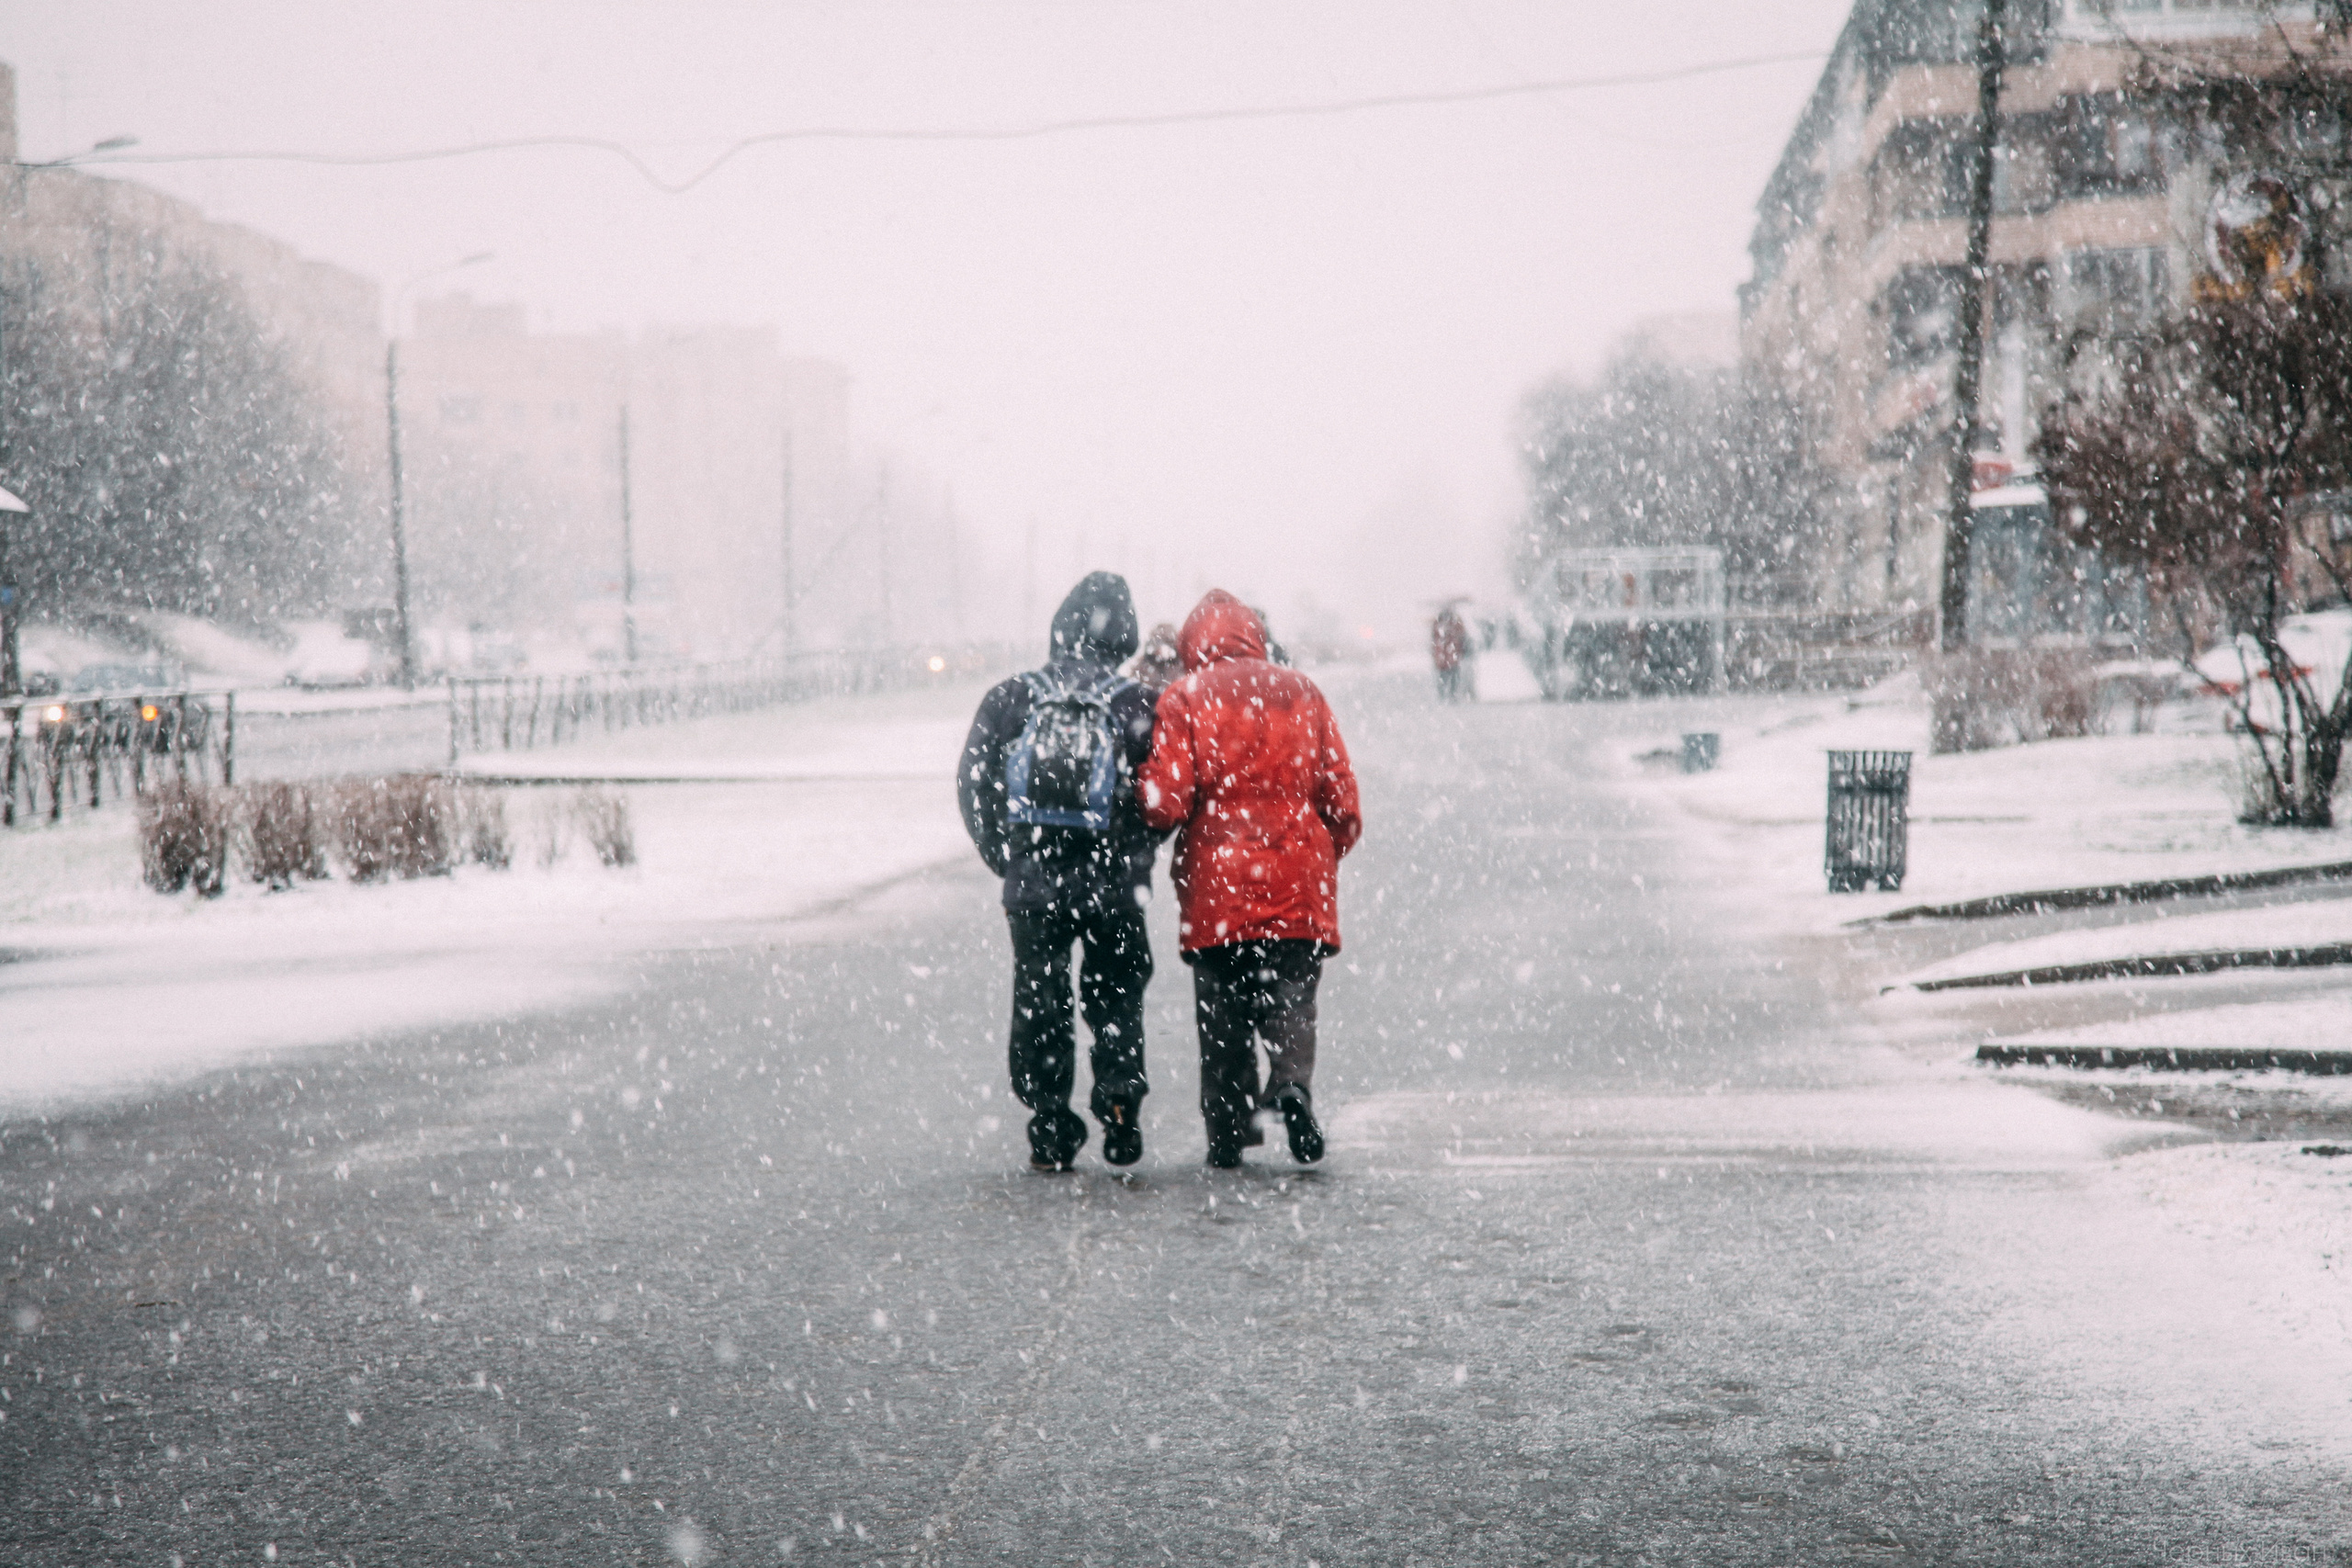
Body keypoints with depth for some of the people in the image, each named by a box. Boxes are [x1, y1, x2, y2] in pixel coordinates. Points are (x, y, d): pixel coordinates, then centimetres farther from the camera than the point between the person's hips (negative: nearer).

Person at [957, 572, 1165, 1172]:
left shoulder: (1009, 699, 2)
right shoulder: (1141, 705, -3)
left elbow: (972, 785, 2)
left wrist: (1007, 858, 8)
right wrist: (1133, 856, 9)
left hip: (1031, 882, 1)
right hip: (1112, 885, -1)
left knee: (1039, 1003, 10)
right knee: (1116, 998, 15)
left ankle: (1051, 1129, 10)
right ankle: (1119, 1101, -1)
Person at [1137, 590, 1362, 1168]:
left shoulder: (1183, 699, -2)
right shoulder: (1301, 692, 8)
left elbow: (1165, 803, -8)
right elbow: (1341, 799, 8)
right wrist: (1329, 854, 23)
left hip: (1215, 885, -1)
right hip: (1298, 885, 2)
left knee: (1221, 1014, 7)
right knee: (1291, 998, 4)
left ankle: (1229, 1131, 6)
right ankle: (1292, 1079, -23)